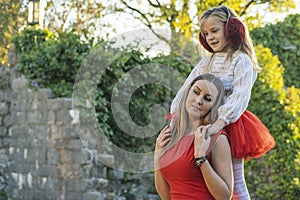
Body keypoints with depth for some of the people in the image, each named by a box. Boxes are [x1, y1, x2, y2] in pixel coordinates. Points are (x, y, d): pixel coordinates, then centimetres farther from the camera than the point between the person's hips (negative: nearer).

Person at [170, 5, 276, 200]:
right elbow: (185, 91, 10)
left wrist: (219, 124, -31)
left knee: (235, 182, -2)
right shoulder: (206, 63, 15)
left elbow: (241, 96, -19)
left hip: (229, 126, -6)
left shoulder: (241, 61, -5)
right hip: (202, 124, 6)